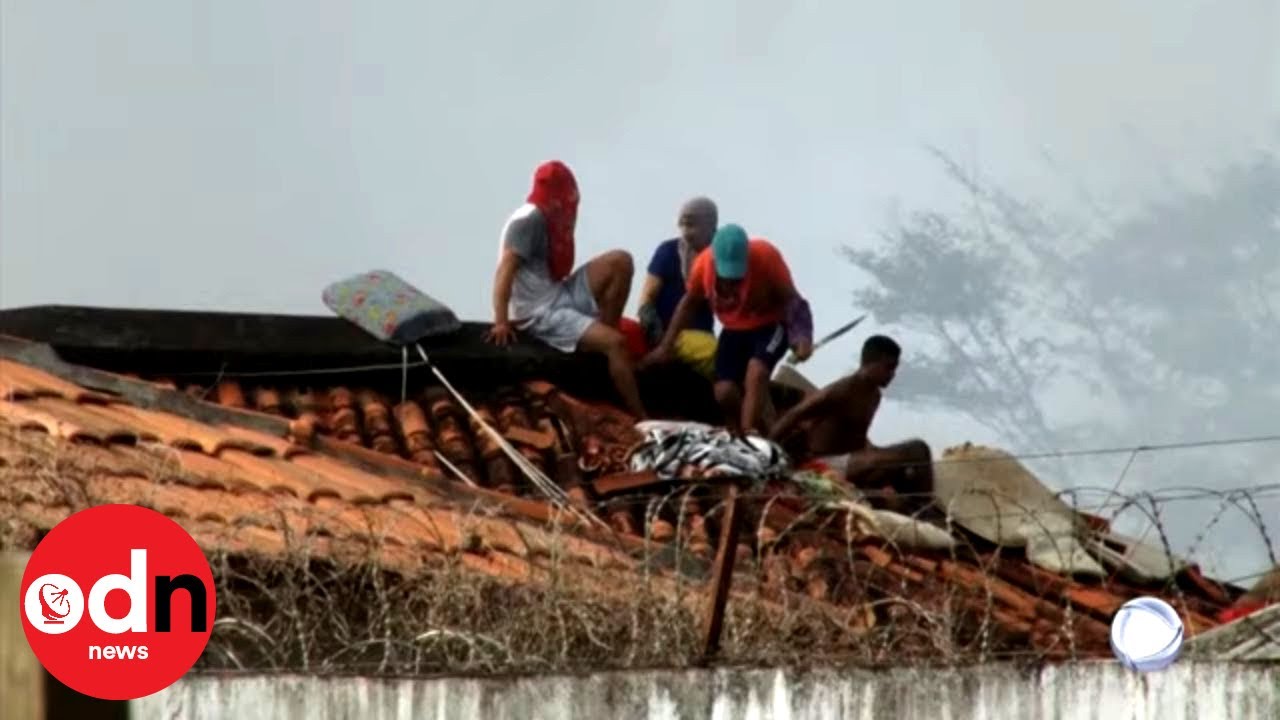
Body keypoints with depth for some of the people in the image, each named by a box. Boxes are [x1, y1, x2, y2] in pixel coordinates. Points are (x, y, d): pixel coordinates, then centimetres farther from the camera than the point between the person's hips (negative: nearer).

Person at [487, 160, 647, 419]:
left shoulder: (549, 219, 15)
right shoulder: (528, 220, -13)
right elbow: (505, 271, -23)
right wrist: (501, 322, -34)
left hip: (560, 296, 9)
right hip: (540, 313, -9)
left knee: (620, 261, -5)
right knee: (615, 343, -24)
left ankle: (603, 334, -2)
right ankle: (642, 420, -23)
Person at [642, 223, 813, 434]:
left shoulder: (766, 256, -28)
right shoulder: (704, 263, -18)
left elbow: (790, 298, -20)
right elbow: (689, 303, 1)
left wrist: (801, 336, -37)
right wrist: (667, 344, 2)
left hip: (770, 326, -4)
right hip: (734, 331, 4)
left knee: (756, 373, -29)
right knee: (725, 391, -8)